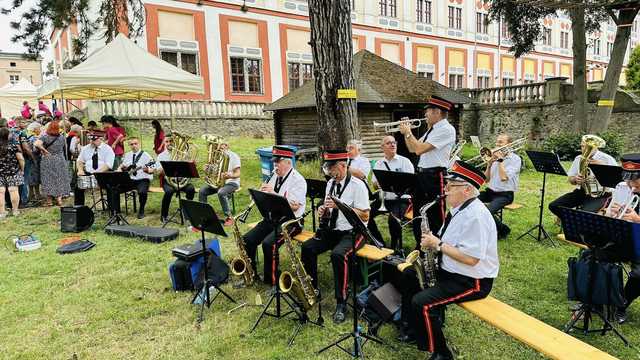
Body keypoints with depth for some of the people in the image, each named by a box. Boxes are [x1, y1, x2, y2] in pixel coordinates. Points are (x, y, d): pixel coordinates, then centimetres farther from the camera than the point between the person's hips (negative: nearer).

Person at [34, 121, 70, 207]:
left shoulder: (45, 137, -9)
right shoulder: (62, 137, 0)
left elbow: (36, 144, -23)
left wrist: (43, 150, -11)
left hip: (48, 160, -2)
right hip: (60, 160, 2)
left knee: (48, 180, 5)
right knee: (60, 179, 10)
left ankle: (49, 200, 8)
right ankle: (59, 198, 7)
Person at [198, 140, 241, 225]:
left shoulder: (233, 156, -7)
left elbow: (237, 174, -12)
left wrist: (230, 176, -35)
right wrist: (207, 169, -7)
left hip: (231, 182, -6)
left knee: (221, 193, -36)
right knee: (202, 191, -16)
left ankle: (229, 217, -23)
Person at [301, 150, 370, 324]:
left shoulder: (358, 185, -12)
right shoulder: (330, 183, 10)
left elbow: (365, 216, -16)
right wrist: (323, 210, -5)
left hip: (353, 232, -7)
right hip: (332, 230, 7)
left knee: (338, 255, -33)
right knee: (307, 248, -14)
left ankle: (341, 303, -17)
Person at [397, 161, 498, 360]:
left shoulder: (476, 216, -26)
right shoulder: (459, 208, 6)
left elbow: (471, 258, -30)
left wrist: (438, 244, -23)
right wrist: (430, 244, -2)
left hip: (472, 281, -11)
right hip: (449, 269, 11)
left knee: (421, 302, -24)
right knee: (408, 275, 13)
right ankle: (411, 329, 24)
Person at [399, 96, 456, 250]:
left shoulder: (446, 129, -15)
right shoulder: (432, 129, 15)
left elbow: (419, 149, -22)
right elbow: (412, 149, 22)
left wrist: (408, 132, -8)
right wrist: (406, 132, 9)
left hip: (435, 177, -10)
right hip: (421, 174, 10)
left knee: (435, 217, 0)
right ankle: (420, 248, 35)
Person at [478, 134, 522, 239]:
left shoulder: (515, 159, -6)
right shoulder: (495, 157, 11)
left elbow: (504, 177, -21)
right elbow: (486, 179, 8)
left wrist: (500, 159, -14)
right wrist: (489, 164, -6)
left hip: (505, 194, -6)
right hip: (490, 191, 6)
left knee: (488, 211, -32)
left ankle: (503, 229, -2)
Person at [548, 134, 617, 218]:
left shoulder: (607, 159, -2)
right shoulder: (579, 159, 10)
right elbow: (570, 179, 12)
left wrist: (602, 166, -21)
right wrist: (575, 179, -14)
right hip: (581, 191, 5)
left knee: (586, 212, -35)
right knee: (553, 206, -13)